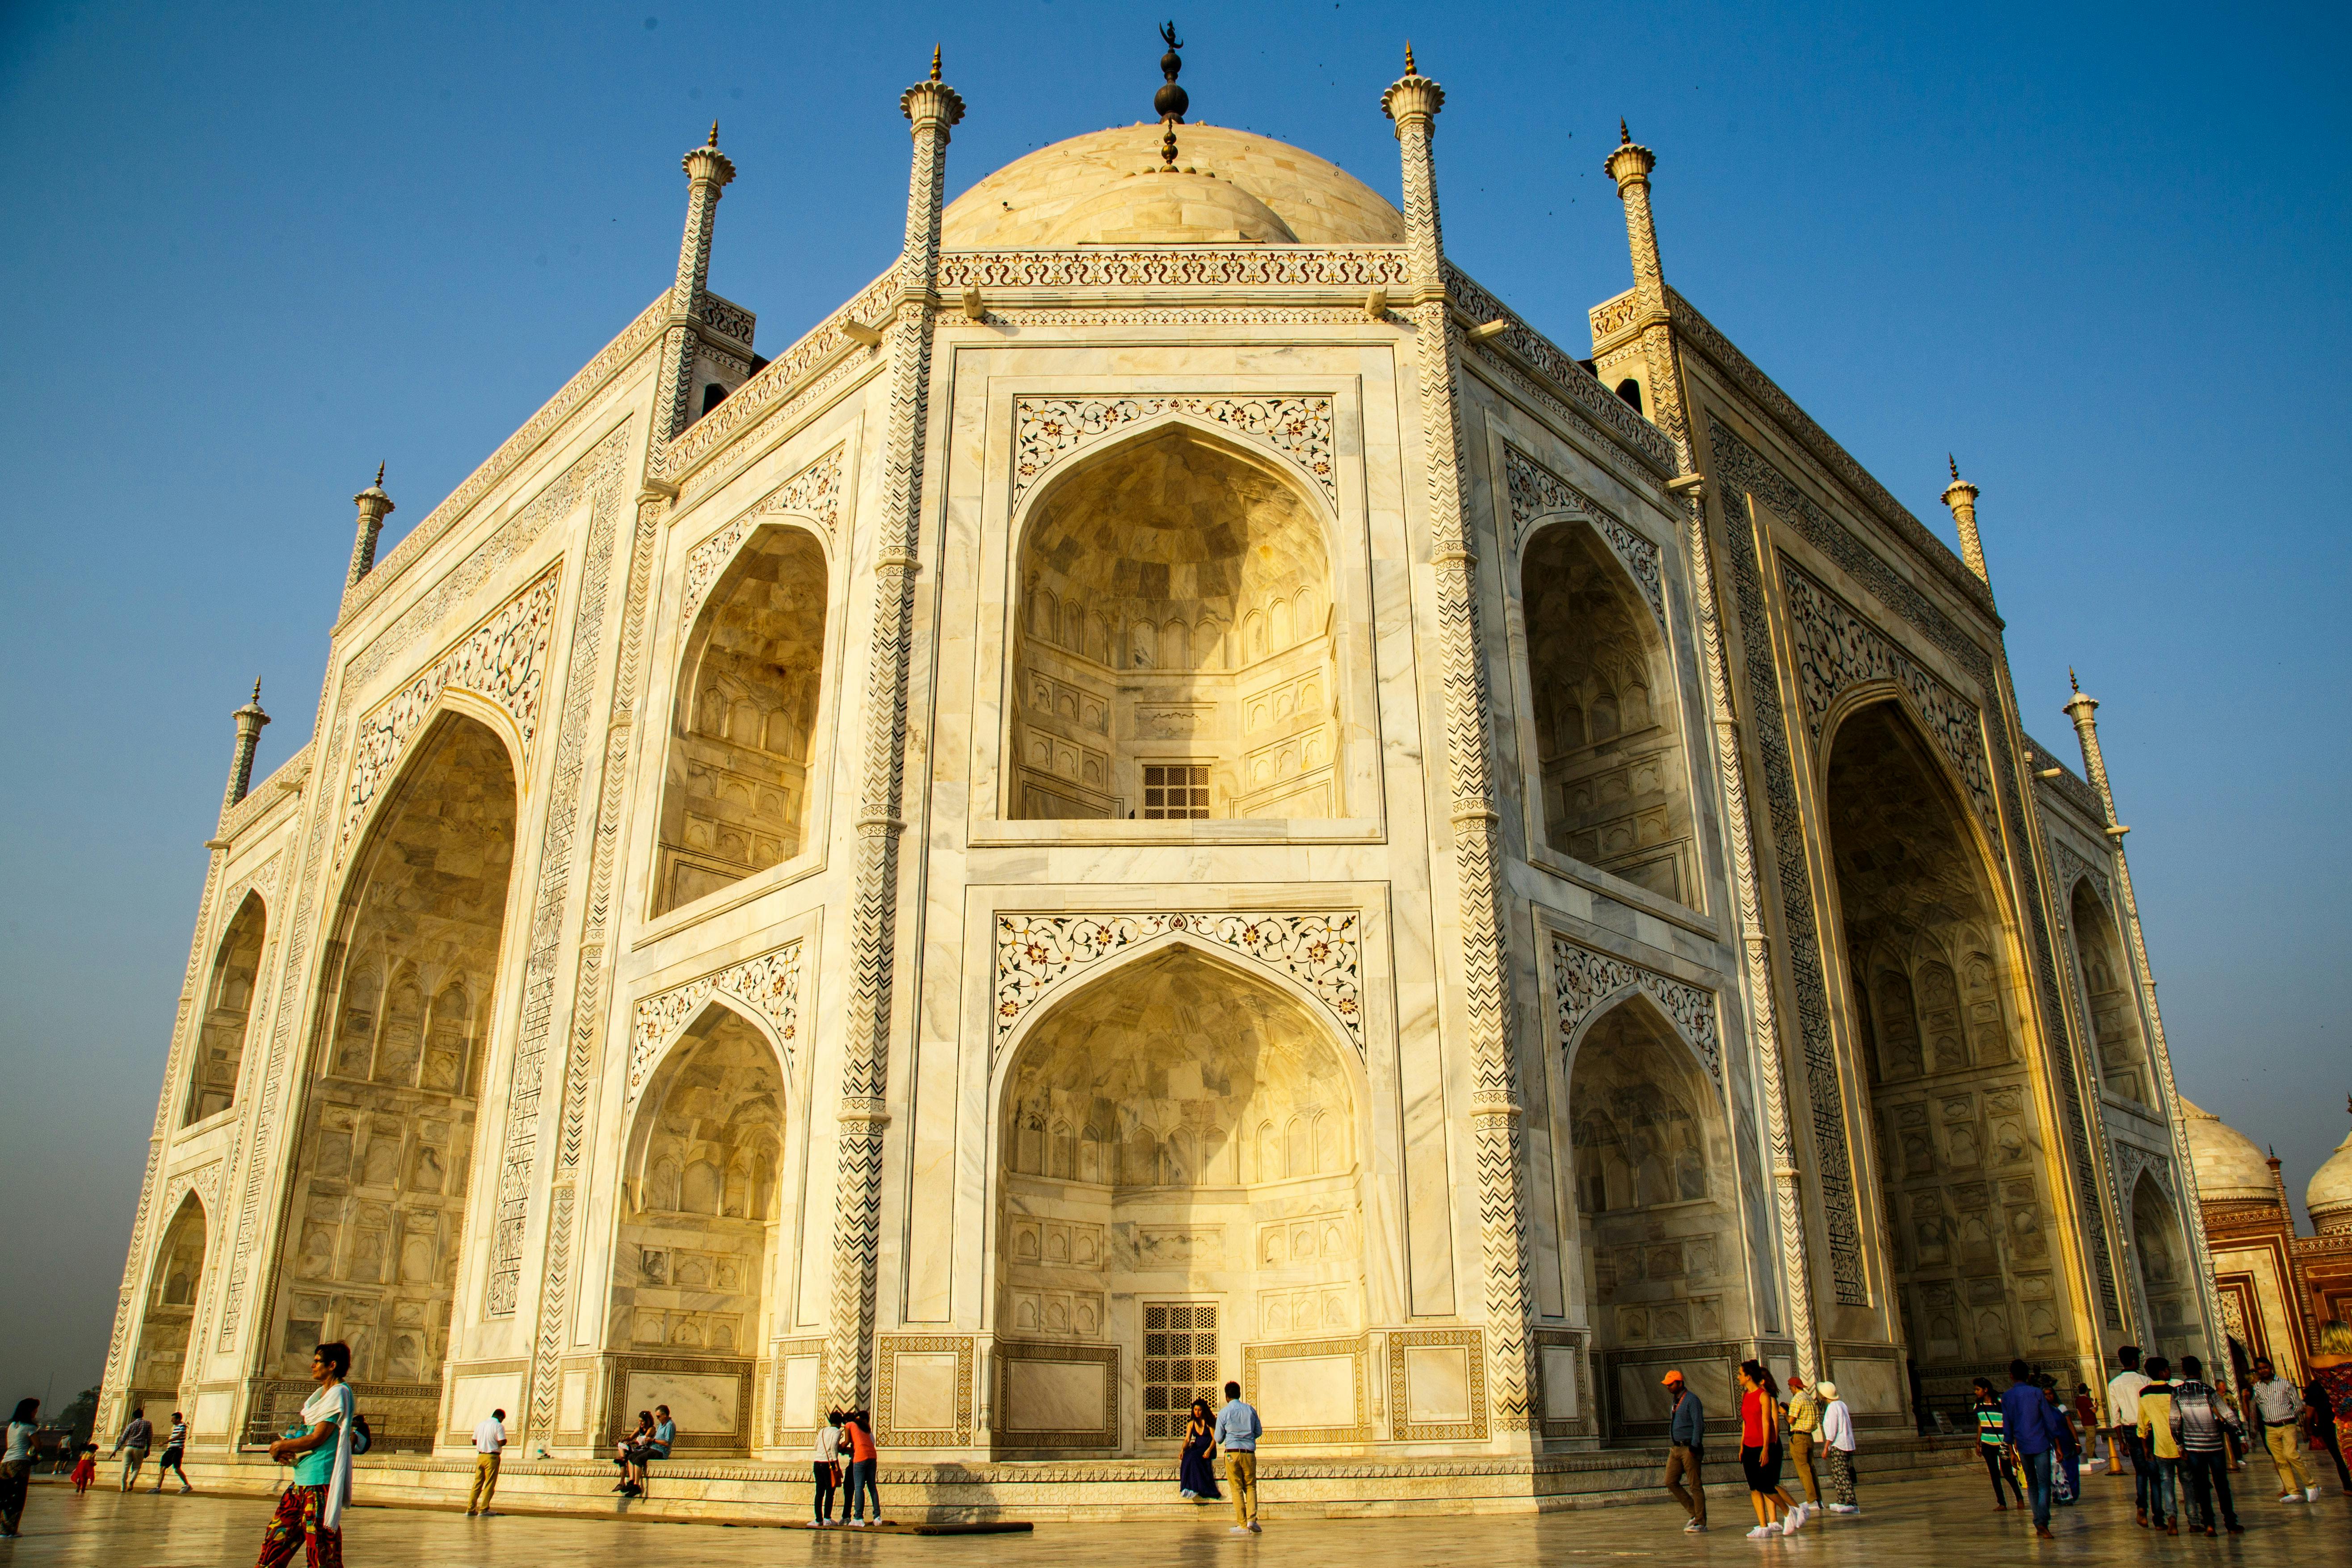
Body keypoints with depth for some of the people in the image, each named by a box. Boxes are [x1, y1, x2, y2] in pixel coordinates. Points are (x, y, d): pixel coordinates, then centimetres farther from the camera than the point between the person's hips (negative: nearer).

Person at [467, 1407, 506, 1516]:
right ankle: (483, 1510, 0)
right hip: (492, 1457, -6)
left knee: (477, 1483, 11)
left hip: (480, 1456, 6)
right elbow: (502, 1442, -15)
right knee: (490, 1485, 1)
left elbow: (474, 1441, 15)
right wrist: (505, 1440, 6)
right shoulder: (499, 1426, -8)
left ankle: (470, 1509, 9)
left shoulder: (480, 1425, 11)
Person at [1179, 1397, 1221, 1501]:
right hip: (1197, 1448, 4)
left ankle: (1195, 1488, -29)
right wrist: (1183, 1451, -17)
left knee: (1193, 1457, -32)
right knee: (1187, 1457, -29)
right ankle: (1190, 1487, -28)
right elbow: (1187, 1440, 3)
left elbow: (1215, 1439, -5)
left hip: (1208, 1449, -4)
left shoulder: (1209, 1422, 0)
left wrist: (1209, 1450, -23)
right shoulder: (1191, 1424, 12)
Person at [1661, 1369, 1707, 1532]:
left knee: (1695, 1486, -4)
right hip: (1676, 1448, 9)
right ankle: (1695, 1513, 14)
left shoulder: (1692, 1400, -10)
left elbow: (1699, 1425, -16)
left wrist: (1694, 1447, -21)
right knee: (1671, 1482, 3)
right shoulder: (1675, 1401, 17)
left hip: (1690, 1448, -9)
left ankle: (1701, 1523, 2)